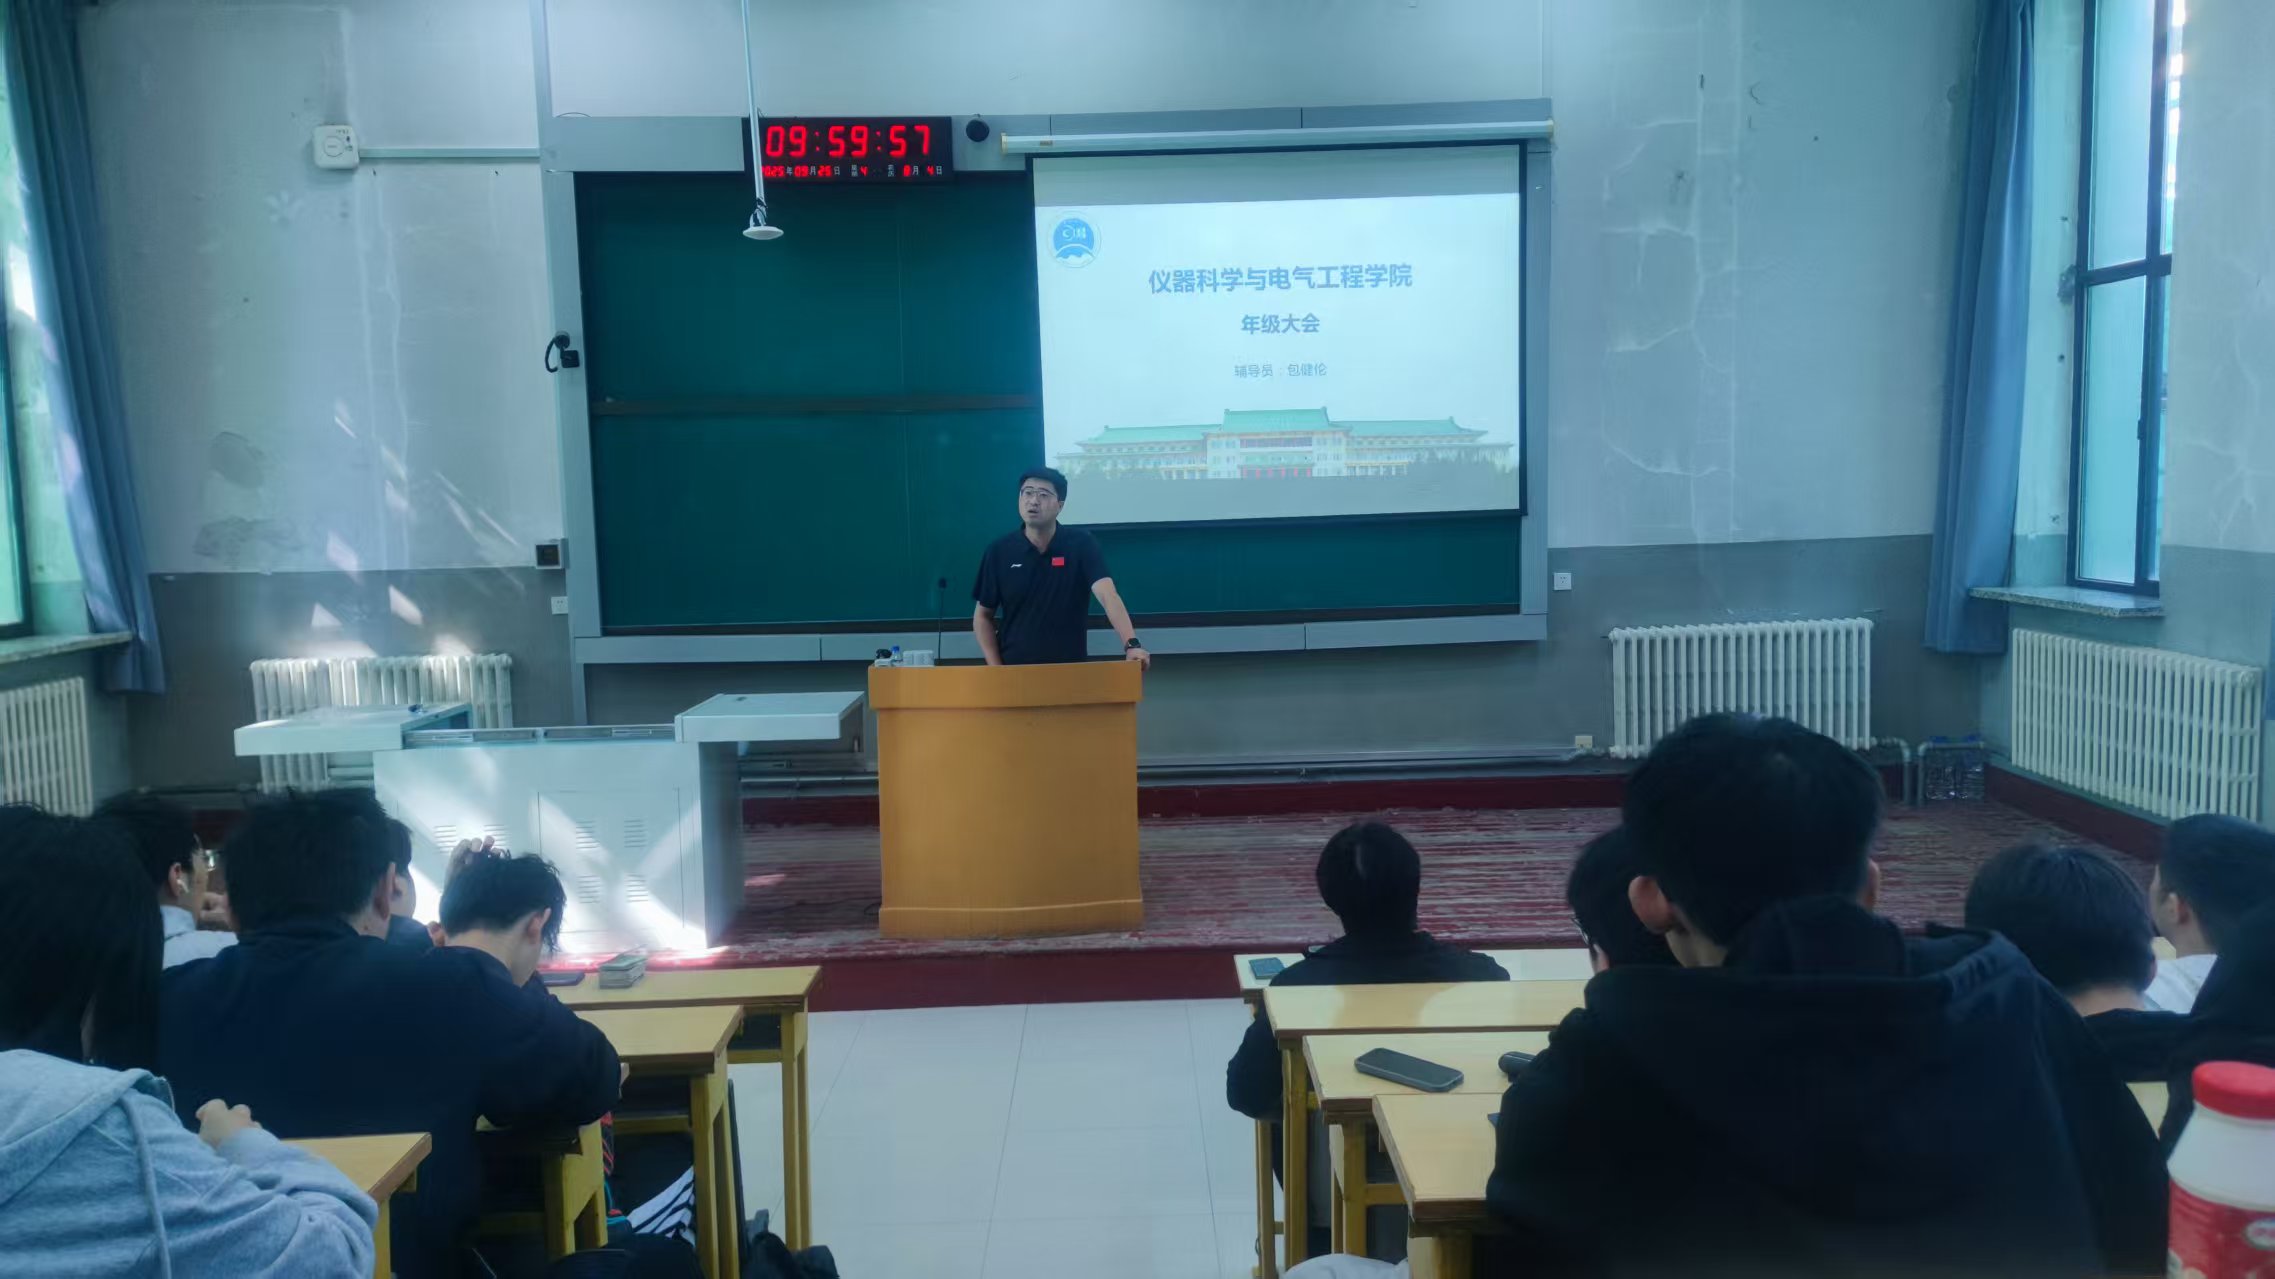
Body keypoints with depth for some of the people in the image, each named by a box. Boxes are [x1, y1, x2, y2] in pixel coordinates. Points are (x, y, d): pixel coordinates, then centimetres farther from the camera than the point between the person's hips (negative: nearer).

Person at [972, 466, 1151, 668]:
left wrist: (1131, 644, -37)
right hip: (1014, 670, 1)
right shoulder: (999, 550, -3)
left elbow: (1108, 595, -22)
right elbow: (982, 616, 5)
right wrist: (996, 670, -7)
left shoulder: (1081, 545, -8)